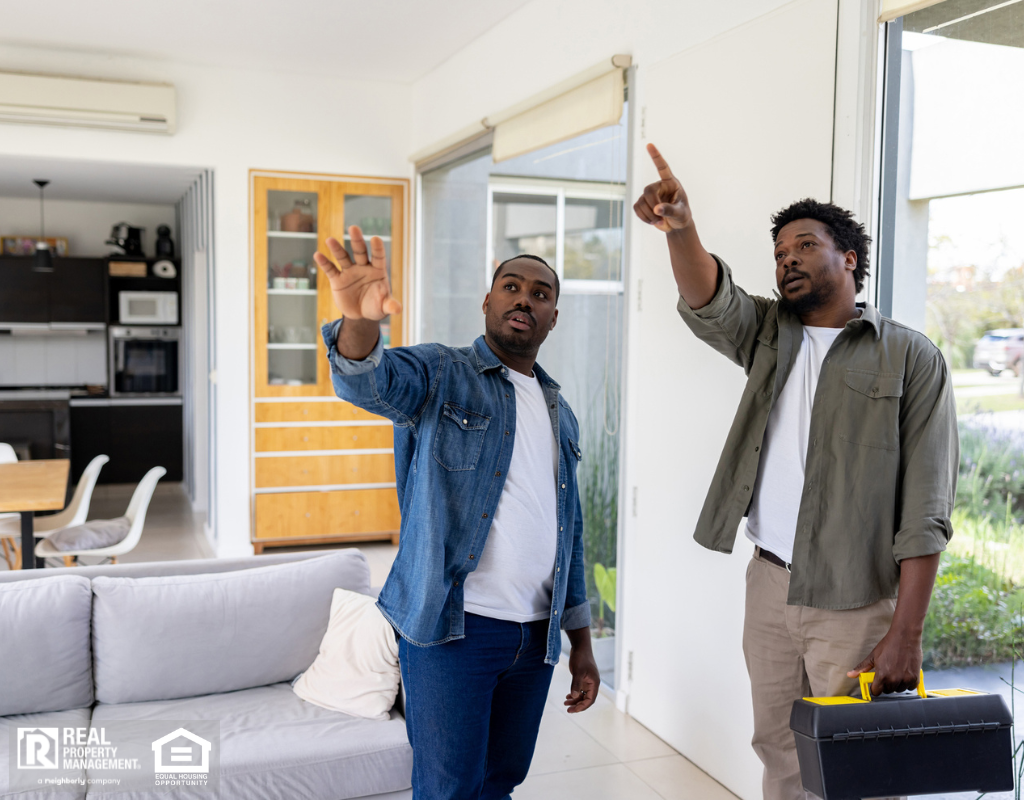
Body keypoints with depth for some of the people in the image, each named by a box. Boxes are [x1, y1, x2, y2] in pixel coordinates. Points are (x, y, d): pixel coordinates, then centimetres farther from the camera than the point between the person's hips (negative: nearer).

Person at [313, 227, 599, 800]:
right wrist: (361, 320, -49)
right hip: (453, 624, -5)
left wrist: (582, 644, 16)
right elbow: (369, 381, -25)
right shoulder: (441, 375, -2)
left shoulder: (560, 413, 16)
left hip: (536, 635, 6)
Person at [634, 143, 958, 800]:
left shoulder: (911, 357, -5)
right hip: (768, 580, 4)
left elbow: (927, 508, -10)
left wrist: (907, 634, -16)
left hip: (854, 597, -4)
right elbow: (709, 301, -12)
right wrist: (681, 229, -34)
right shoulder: (769, 334, 10)